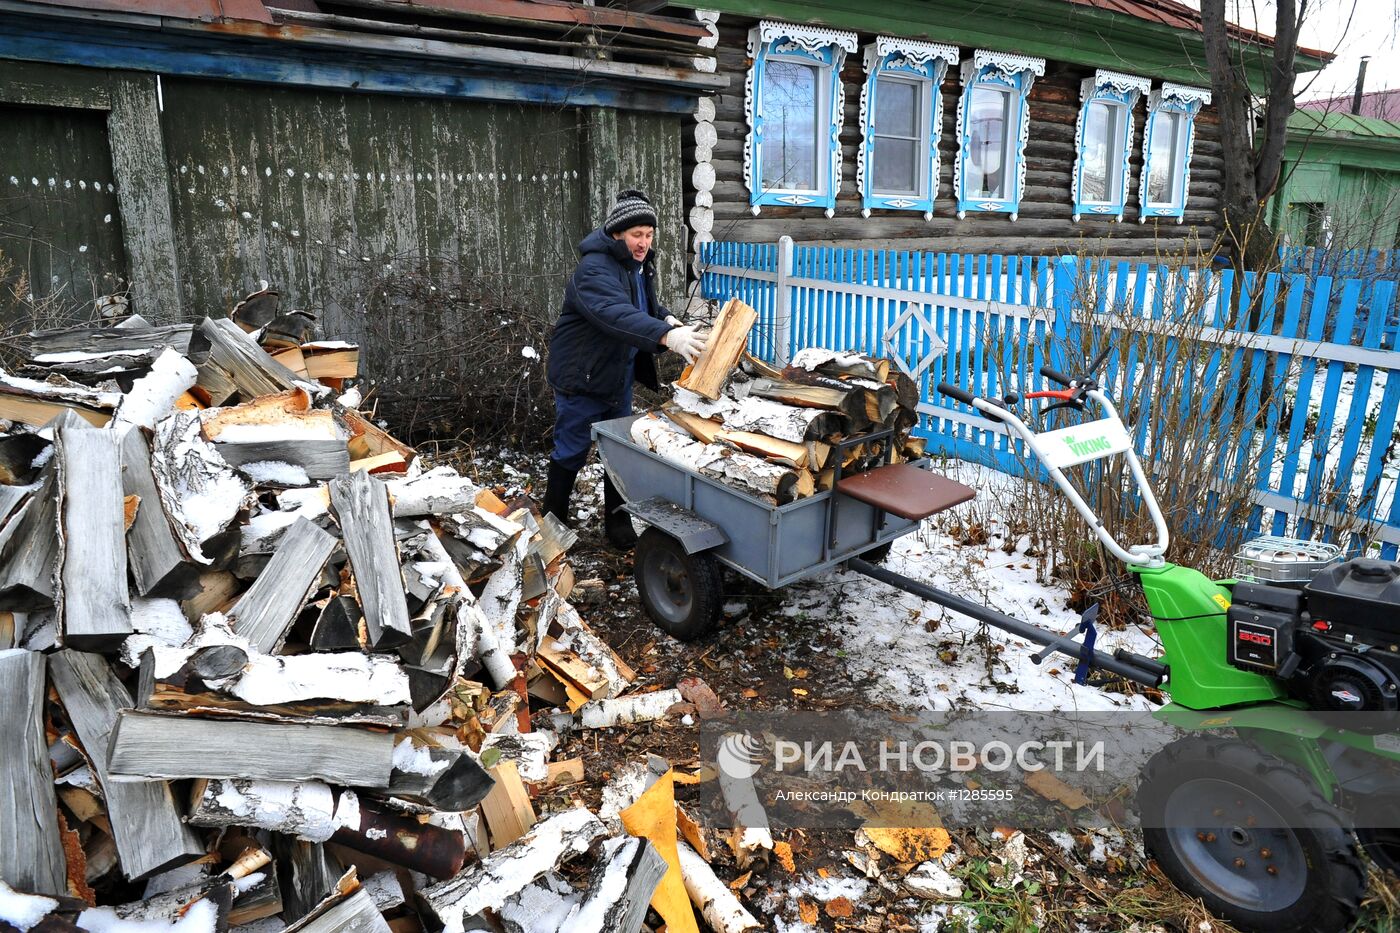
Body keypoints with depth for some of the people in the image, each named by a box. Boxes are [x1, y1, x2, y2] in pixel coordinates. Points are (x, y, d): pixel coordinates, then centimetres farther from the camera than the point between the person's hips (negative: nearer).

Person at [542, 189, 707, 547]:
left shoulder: (640, 264, 5)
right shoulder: (595, 270, -25)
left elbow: (648, 306, 19)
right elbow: (617, 314, -43)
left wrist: (669, 321, -6)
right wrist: (666, 335, -57)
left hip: (619, 376, 8)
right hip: (582, 378, -8)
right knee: (571, 452, 4)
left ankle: (617, 520, 27)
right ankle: (553, 522, 22)